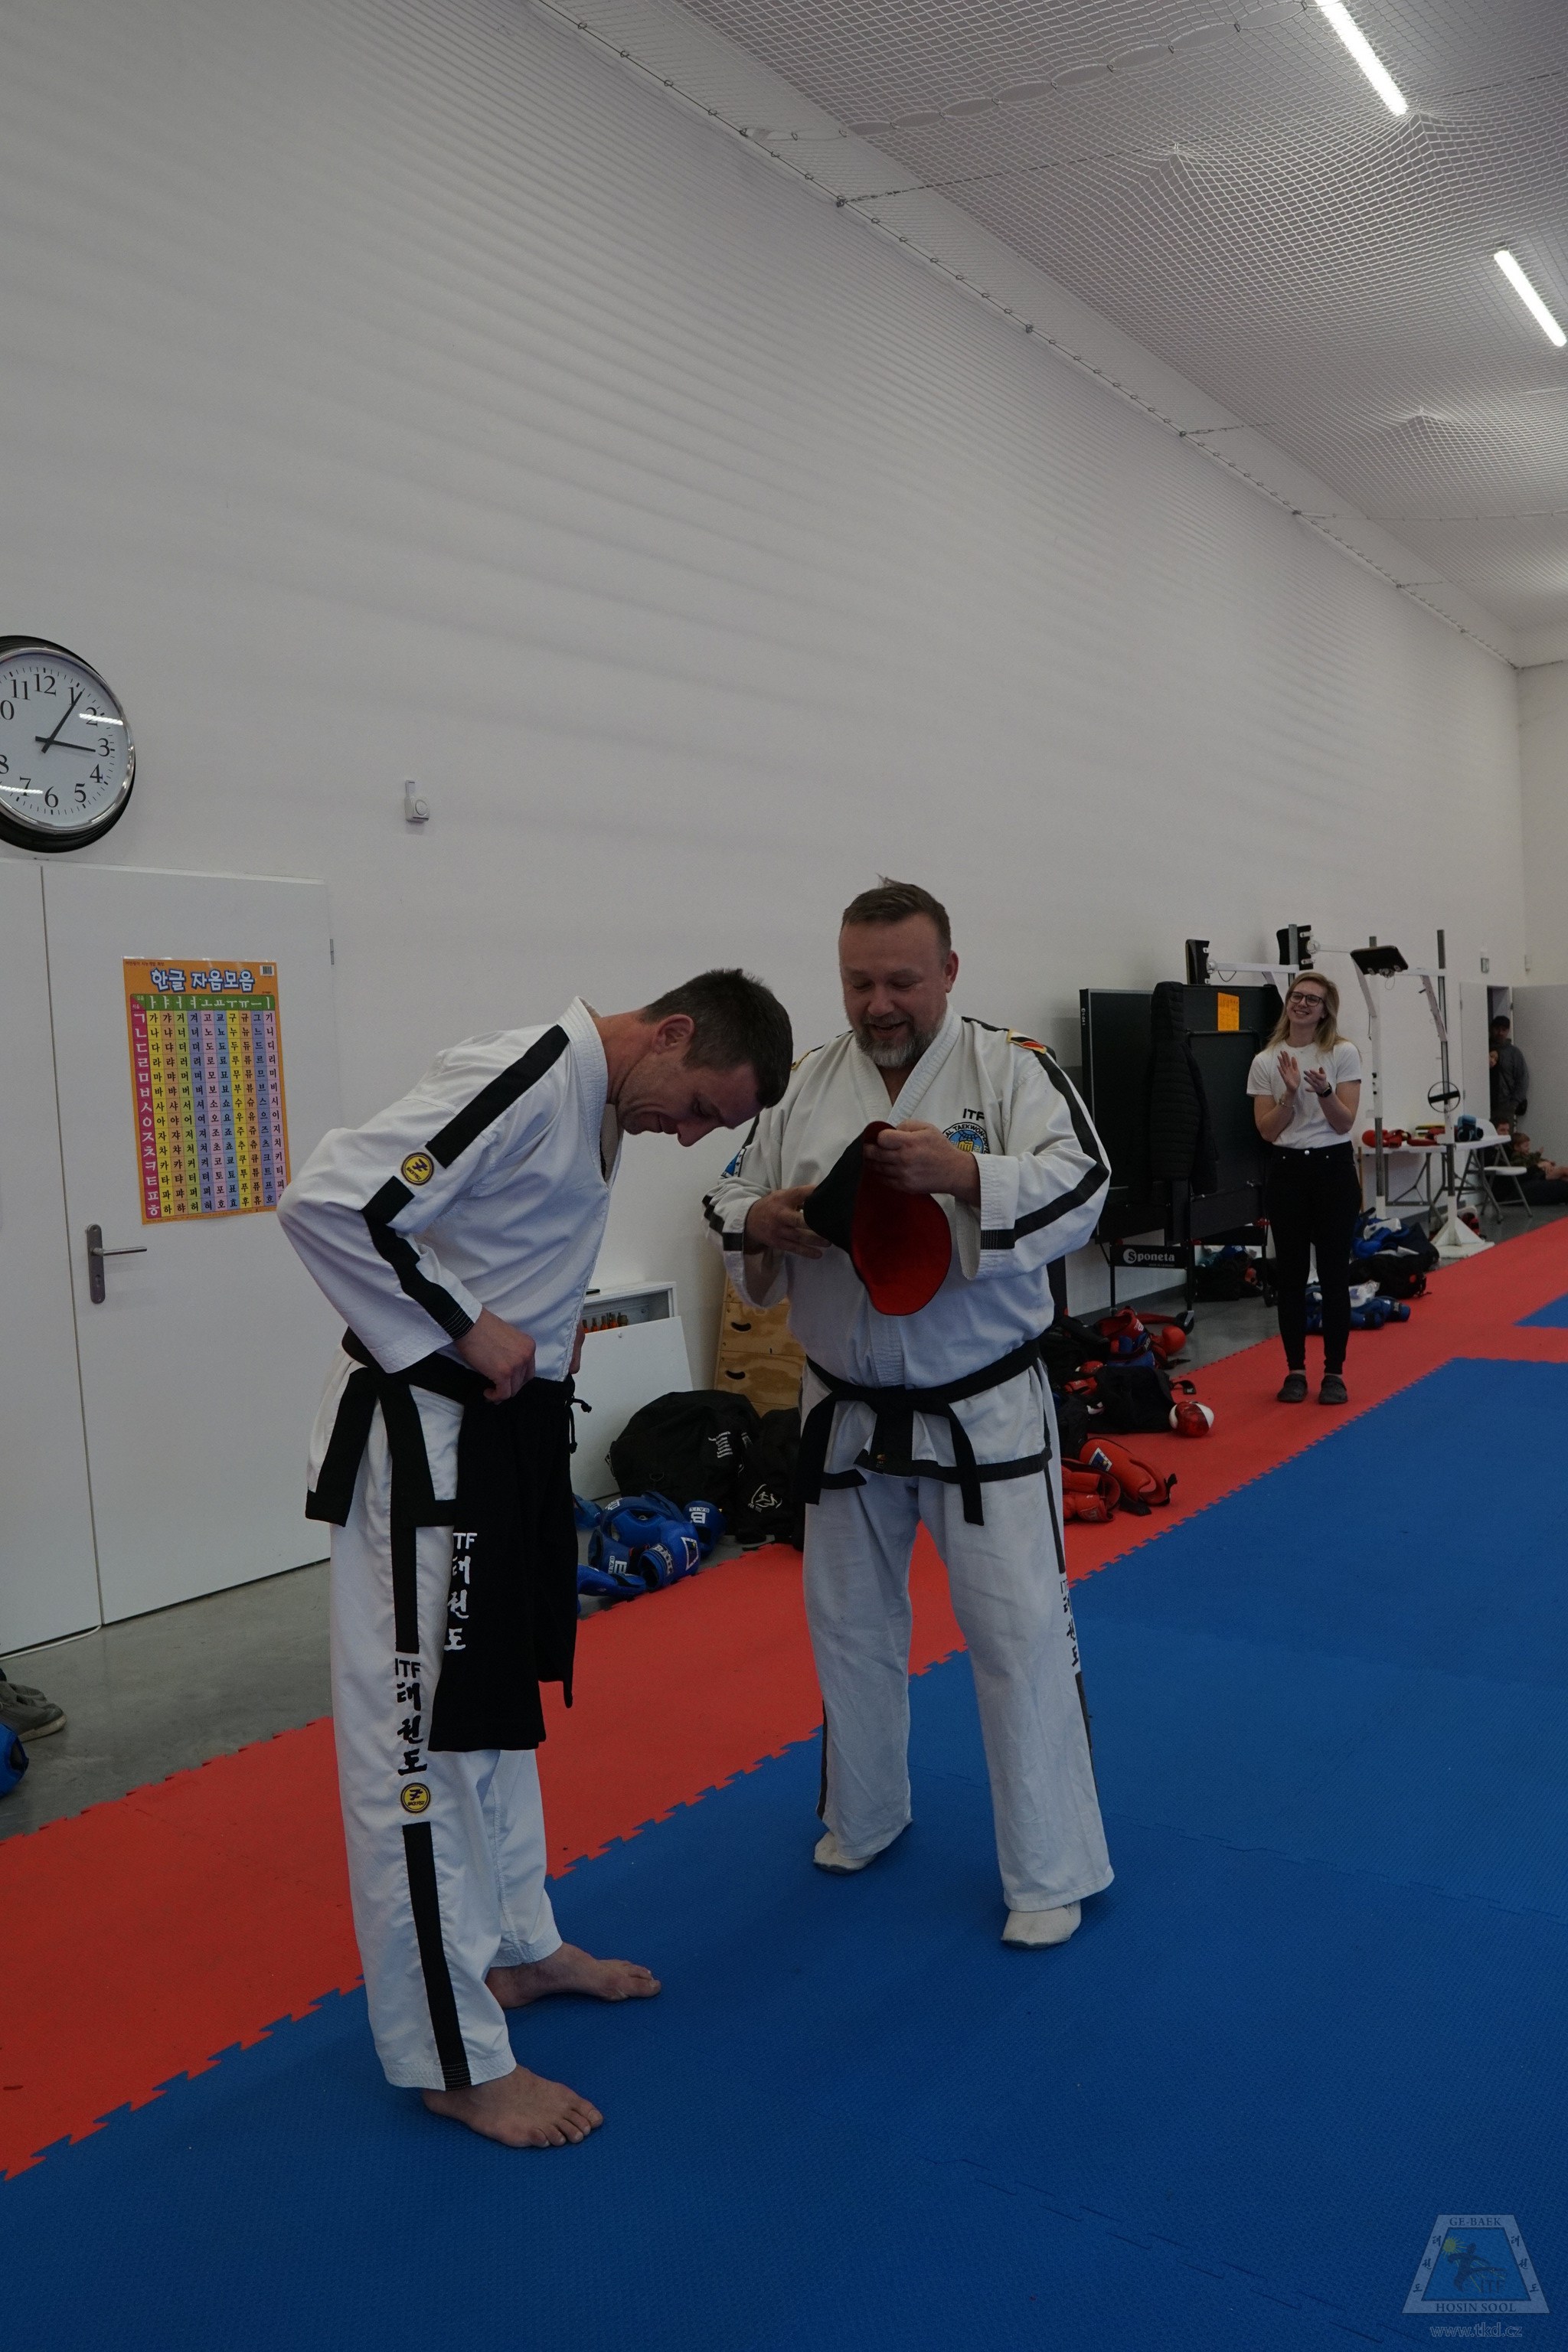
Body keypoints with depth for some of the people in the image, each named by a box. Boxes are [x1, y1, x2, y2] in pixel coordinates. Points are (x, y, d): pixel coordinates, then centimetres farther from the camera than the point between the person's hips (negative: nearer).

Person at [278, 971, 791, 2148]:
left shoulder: (600, 1104, 9)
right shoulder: (518, 1082, -22)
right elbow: (326, 1202, -28)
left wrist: (548, 1334, 7)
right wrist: (465, 1332, -23)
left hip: (509, 1433, 10)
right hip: (427, 1445, -10)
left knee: (500, 1712, 22)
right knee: (419, 1740, 0)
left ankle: (517, 1946, 40)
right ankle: (455, 2058, 13)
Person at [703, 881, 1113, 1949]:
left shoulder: (1011, 1069, -10)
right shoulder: (807, 1085, 1)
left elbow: (1076, 1190, -23)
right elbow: (732, 1199, 5)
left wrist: (961, 1170, -39)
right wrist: (759, 1221, -19)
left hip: (983, 1414, -4)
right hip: (849, 1412, 4)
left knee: (1021, 1631, 1)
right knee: (851, 1621, 19)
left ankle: (1053, 1871, 19)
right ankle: (864, 1819, 43)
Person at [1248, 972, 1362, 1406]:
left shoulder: (1343, 1054, -2)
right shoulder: (1266, 1061, 3)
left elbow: (1344, 1122, -7)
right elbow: (1267, 1130, -2)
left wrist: (1325, 1092, -25)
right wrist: (1290, 1093, -16)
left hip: (1334, 1168, -2)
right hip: (1287, 1171, 2)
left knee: (1334, 1273, 1)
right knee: (1290, 1275, 5)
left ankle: (1334, 1372, 11)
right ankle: (1295, 1370, 15)